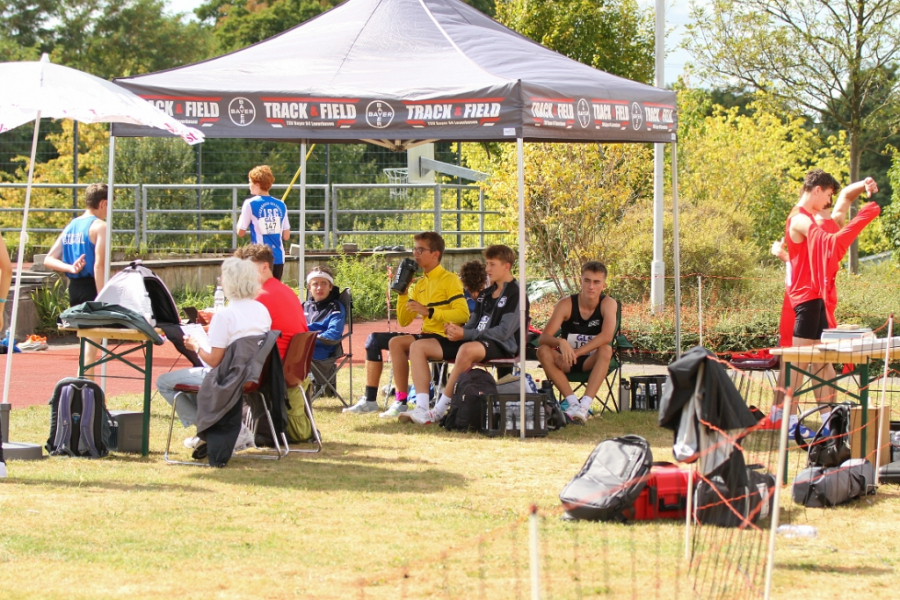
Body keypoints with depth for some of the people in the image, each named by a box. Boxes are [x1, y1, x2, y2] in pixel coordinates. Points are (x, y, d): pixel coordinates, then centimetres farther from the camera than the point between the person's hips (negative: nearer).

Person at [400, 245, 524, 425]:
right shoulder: (486, 294, 20)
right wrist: (456, 331, -6)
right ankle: (422, 409, -18)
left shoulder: (515, 293, -6)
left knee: (467, 349, -44)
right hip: (475, 341, 9)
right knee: (418, 346, -2)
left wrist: (465, 334, -21)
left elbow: (504, 332, -17)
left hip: (502, 346, -9)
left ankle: (440, 410, -33)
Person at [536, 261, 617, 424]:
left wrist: (576, 353, -36)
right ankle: (573, 402, -33)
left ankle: (585, 405, -42)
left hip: (592, 361, -1)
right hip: (568, 361, 1)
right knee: (543, 351, -28)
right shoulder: (566, 304, -12)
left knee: (606, 349, -33)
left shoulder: (608, 304, -13)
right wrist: (561, 342, -42)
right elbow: (542, 338, -20)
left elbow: (606, 336, -30)